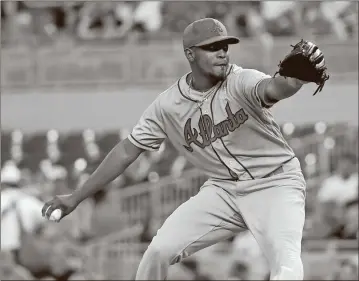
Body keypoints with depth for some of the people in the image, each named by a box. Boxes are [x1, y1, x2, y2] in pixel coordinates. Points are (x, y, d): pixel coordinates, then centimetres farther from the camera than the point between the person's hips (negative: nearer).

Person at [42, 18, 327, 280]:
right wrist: (76, 197, 4)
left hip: (276, 184, -4)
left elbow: (274, 88, -45)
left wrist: (298, 76, -70)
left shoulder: (241, 82, -21)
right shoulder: (168, 105, -7)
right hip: (224, 188, 4)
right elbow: (126, 151, 2)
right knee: (159, 250, -4)